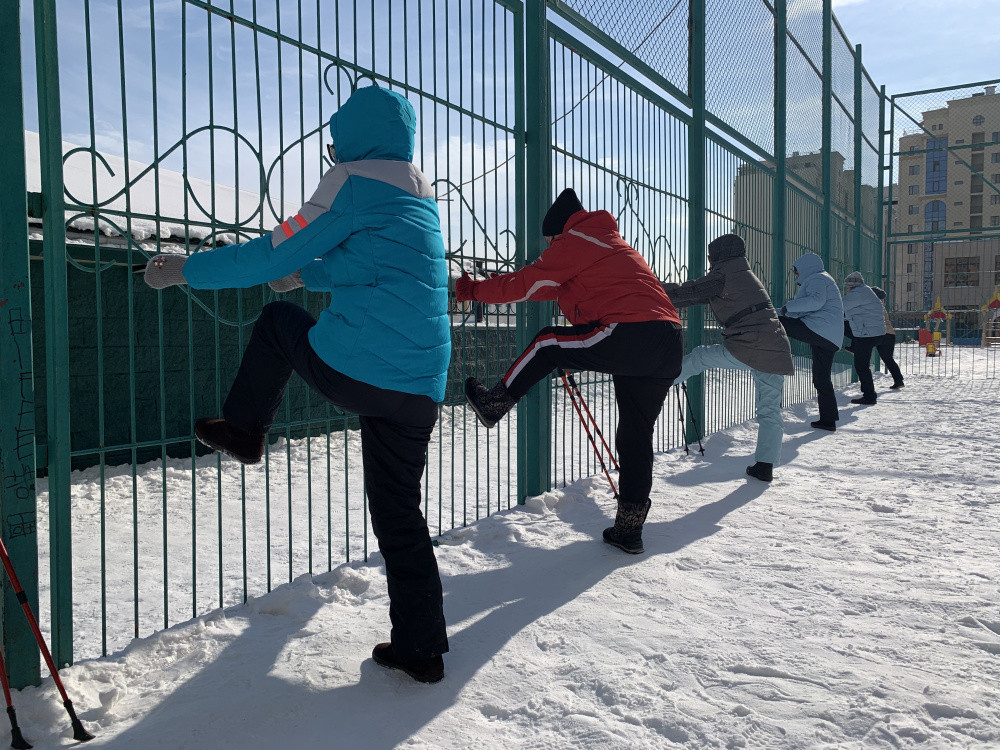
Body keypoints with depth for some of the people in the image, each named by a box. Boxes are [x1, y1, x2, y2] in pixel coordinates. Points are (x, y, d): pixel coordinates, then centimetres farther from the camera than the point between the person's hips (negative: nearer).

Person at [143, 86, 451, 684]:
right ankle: (421, 650, 19)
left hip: (354, 371, -7)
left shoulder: (353, 181, 0)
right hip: (422, 391, 7)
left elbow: (276, 255, -1)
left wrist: (189, 269, 10)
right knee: (400, 516, 14)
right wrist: (307, 274, 46)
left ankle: (244, 430, 34)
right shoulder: (422, 200, 22)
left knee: (277, 321, 24)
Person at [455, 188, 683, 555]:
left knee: (546, 343, 8)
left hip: (630, 336, -9)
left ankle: (494, 403, 21)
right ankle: (629, 529, 17)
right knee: (636, 435, 13)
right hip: (671, 346, 9)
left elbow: (525, 284, 5)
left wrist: (474, 289, 18)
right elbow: (561, 286, 44)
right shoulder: (614, 243, 33)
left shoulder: (574, 242, 5)